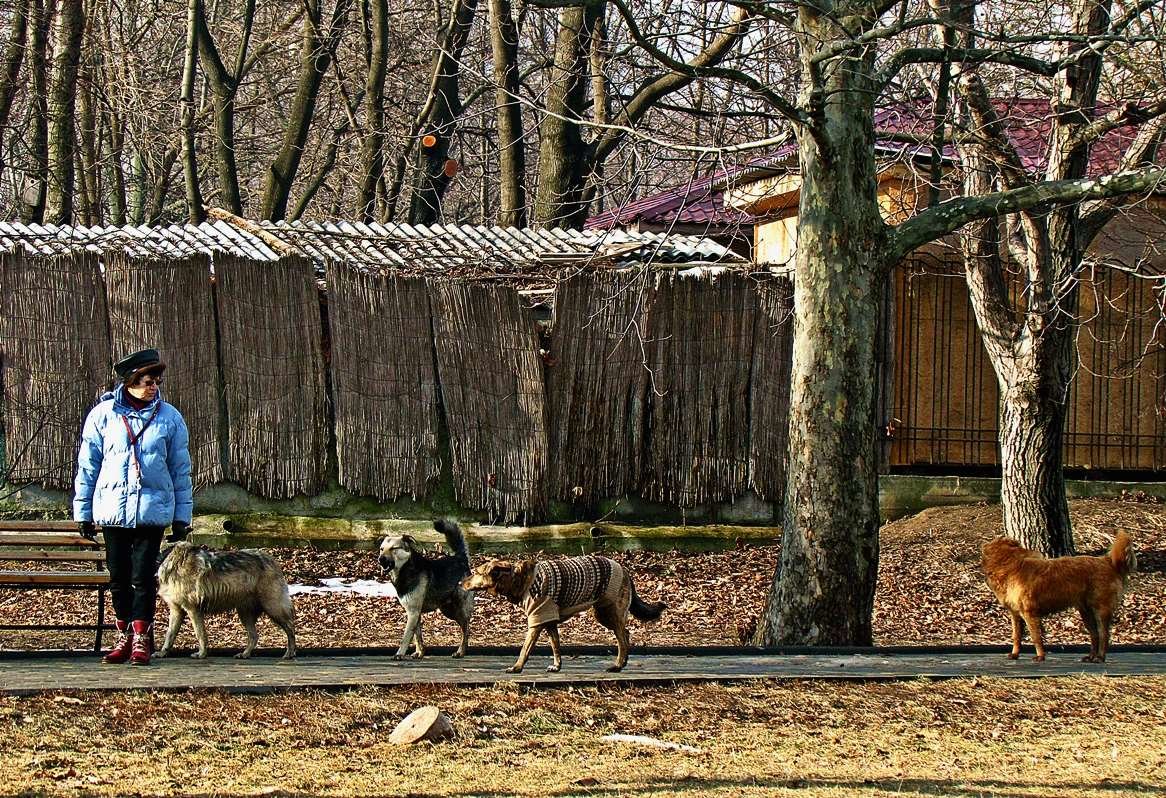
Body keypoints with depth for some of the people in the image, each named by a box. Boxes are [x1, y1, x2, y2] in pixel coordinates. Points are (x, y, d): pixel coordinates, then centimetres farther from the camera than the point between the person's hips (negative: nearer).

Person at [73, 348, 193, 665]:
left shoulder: (169, 418, 2)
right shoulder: (103, 414, 1)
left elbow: (181, 471, 7)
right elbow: (87, 466, 7)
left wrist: (181, 518, 5)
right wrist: (83, 511, 6)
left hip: (152, 510, -1)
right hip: (112, 509, 1)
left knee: (143, 576, -3)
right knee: (119, 577, 7)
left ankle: (142, 638, 4)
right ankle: (125, 636, 18)